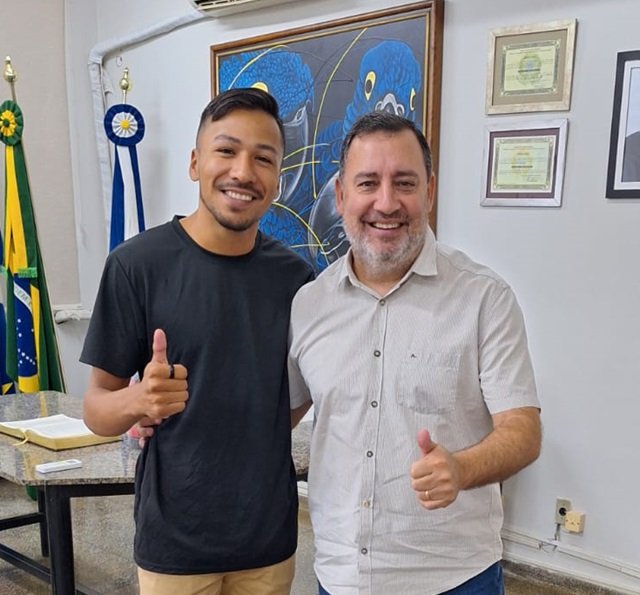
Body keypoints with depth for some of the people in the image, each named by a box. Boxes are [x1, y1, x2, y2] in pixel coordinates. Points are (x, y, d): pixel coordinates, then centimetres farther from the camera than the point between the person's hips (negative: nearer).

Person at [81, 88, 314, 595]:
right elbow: (97, 409, -9)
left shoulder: (295, 275, -4)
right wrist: (139, 400, -28)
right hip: (176, 537, -3)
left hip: (271, 533, 3)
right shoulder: (138, 264, -14)